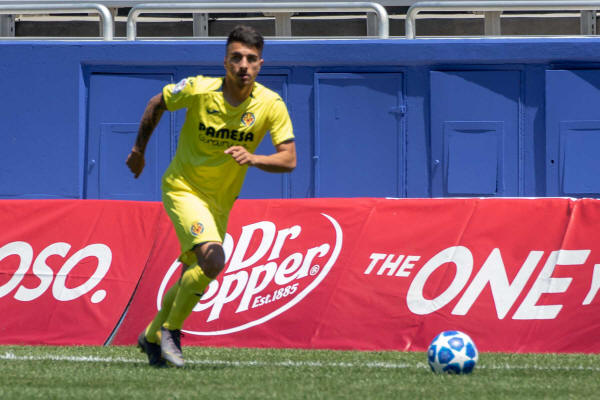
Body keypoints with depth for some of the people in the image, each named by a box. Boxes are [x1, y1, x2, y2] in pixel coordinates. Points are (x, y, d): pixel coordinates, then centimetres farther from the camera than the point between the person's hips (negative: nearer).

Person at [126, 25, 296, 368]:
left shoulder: (271, 105, -12)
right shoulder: (198, 90, -17)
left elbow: (289, 159, -14)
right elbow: (156, 105, 2)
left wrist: (252, 158, -33)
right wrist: (139, 151, 12)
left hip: (221, 202, 4)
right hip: (184, 188, -4)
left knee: (193, 276, 13)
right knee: (213, 260, -25)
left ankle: (153, 337, 37)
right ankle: (171, 330, -7)